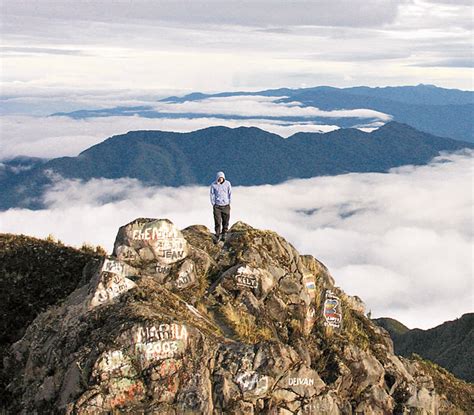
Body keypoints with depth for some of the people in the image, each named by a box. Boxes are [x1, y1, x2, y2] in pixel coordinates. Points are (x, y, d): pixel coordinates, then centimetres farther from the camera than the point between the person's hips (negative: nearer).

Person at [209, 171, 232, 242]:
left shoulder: (227, 183, 0)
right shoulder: (213, 185, -3)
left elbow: (230, 193, 8)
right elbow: (212, 194, 3)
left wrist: (229, 202, 4)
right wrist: (213, 204, -1)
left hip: (226, 205, 1)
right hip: (217, 206, -1)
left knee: (225, 221, 3)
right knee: (217, 222, -5)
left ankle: (223, 234, 18)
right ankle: (217, 236, 3)